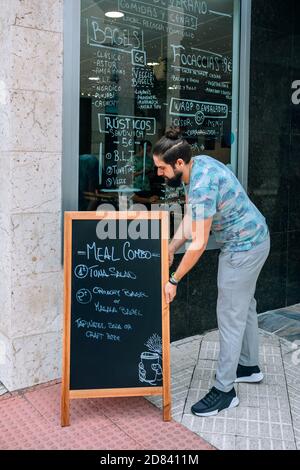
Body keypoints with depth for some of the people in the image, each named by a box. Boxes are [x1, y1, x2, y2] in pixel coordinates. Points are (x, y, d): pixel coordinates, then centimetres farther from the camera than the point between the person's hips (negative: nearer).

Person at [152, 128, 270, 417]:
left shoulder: (202, 186, -30)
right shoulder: (199, 163, -1)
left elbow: (199, 244, -27)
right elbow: (191, 214, 6)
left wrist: (173, 281, -18)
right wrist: (171, 248, 1)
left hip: (243, 247, -10)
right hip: (253, 239, 10)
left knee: (230, 317, -3)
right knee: (244, 305, 22)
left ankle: (224, 391, 9)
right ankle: (249, 365, 40)